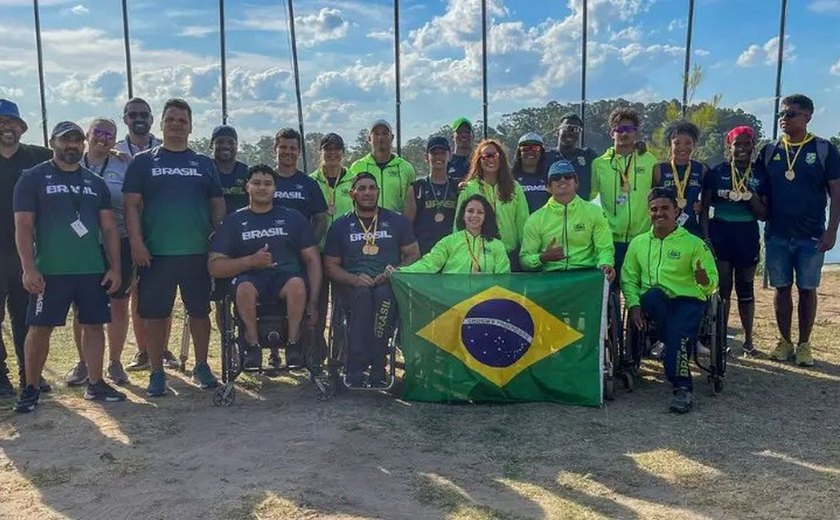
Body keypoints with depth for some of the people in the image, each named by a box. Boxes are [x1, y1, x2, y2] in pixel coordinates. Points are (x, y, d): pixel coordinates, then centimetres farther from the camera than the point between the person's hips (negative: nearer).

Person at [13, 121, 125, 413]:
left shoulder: (95, 183, 13)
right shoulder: (33, 178, 1)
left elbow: (109, 228, 12)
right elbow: (23, 227, -5)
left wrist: (115, 267, 4)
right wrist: (29, 269, -14)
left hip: (92, 270, 4)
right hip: (49, 271, -3)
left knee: (94, 324, 6)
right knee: (40, 328, 1)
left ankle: (95, 384, 16)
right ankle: (30, 388, 13)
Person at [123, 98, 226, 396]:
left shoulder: (204, 164, 12)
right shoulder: (143, 162, 6)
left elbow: (217, 205, 12)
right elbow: (132, 205, 0)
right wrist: (136, 243, -10)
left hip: (198, 252, 2)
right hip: (155, 253, -1)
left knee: (200, 311, 8)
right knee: (155, 314, 3)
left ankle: (201, 366, 22)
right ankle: (157, 372, 14)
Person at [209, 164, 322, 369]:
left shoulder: (293, 218, 13)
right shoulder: (233, 221, 11)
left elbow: (313, 259, 8)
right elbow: (214, 266, 3)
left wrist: (313, 301, -4)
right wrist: (251, 261, -13)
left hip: (285, 275, 0)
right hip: (250, 277, 0)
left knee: (297, 284, -35)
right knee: (245, 288, -36)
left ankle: (293, 343, -18)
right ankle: (252, 345, -17)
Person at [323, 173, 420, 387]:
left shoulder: (396, 221, 17)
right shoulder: (340, 226, 16)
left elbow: (414, 255, 13)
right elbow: (330, 266, 11)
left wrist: (395, 271, -8)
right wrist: (354, 279, -9)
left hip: (389, 284, 0)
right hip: (353, 286, 0)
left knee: (384, 296, -37)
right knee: (363, 295, -36)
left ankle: (376, 370, -32)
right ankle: (355, 370, -35)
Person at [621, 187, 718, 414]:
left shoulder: (694, 244, 7)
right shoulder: (638, 243, 15)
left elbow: (711, 285, 2)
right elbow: (628, 278, 10)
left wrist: (703, 279, -22)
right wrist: (634, 305, -8)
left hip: (687, 301, -2)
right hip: (653, 302, 2)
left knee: (678, 332, -33)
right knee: (654, 294, -35)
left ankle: (682, 388, -23)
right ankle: (681, 347, -21)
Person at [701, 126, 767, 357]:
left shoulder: (760, 176, 5)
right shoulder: (716, 173, 0)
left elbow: (763, 215, 4)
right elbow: (704, 209, 1)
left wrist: (751, 196, -13)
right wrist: (706, 238, -8)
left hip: (747, 237, 2)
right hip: (720, 234, -2)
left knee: (746, 289, 9)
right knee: (722, 288, 2)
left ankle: (748, 339, 19)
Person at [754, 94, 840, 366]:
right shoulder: (769, 151, 5)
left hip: (812, 236, -2)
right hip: (777, 234, 2)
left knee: (807, 289, 5)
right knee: (782, 288, 8)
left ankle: (804, 344, 17)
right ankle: (785, 342, 20)